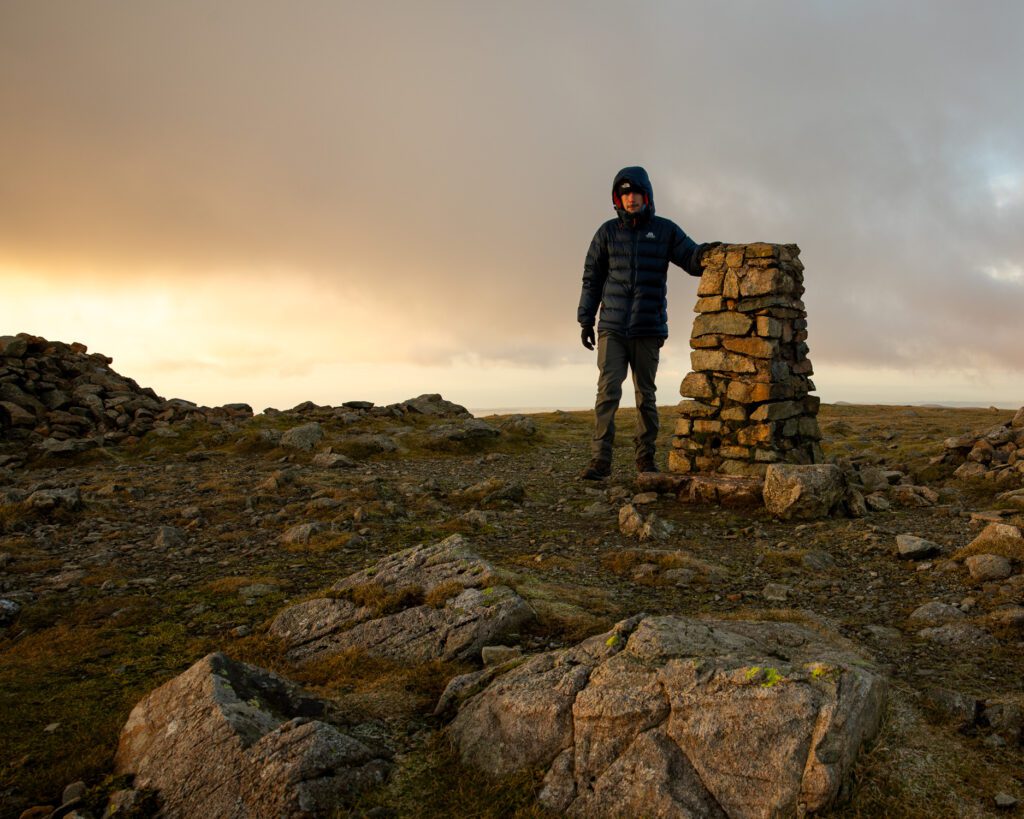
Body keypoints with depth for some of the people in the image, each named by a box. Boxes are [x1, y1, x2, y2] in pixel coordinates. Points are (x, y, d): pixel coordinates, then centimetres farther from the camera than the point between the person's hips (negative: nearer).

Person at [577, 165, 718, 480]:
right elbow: (592, 279, 9)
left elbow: (692, 260, 1)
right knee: (608, 390, -10)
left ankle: (646, 457, 16)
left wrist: (705, 252, -23)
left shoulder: (665, 230, 6)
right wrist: (585, 320, 5)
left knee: (646, 395, 7)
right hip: (612, 327, 0)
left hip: (648, 329, 1)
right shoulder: (607, 232, 7)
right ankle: (600, 459, -10)